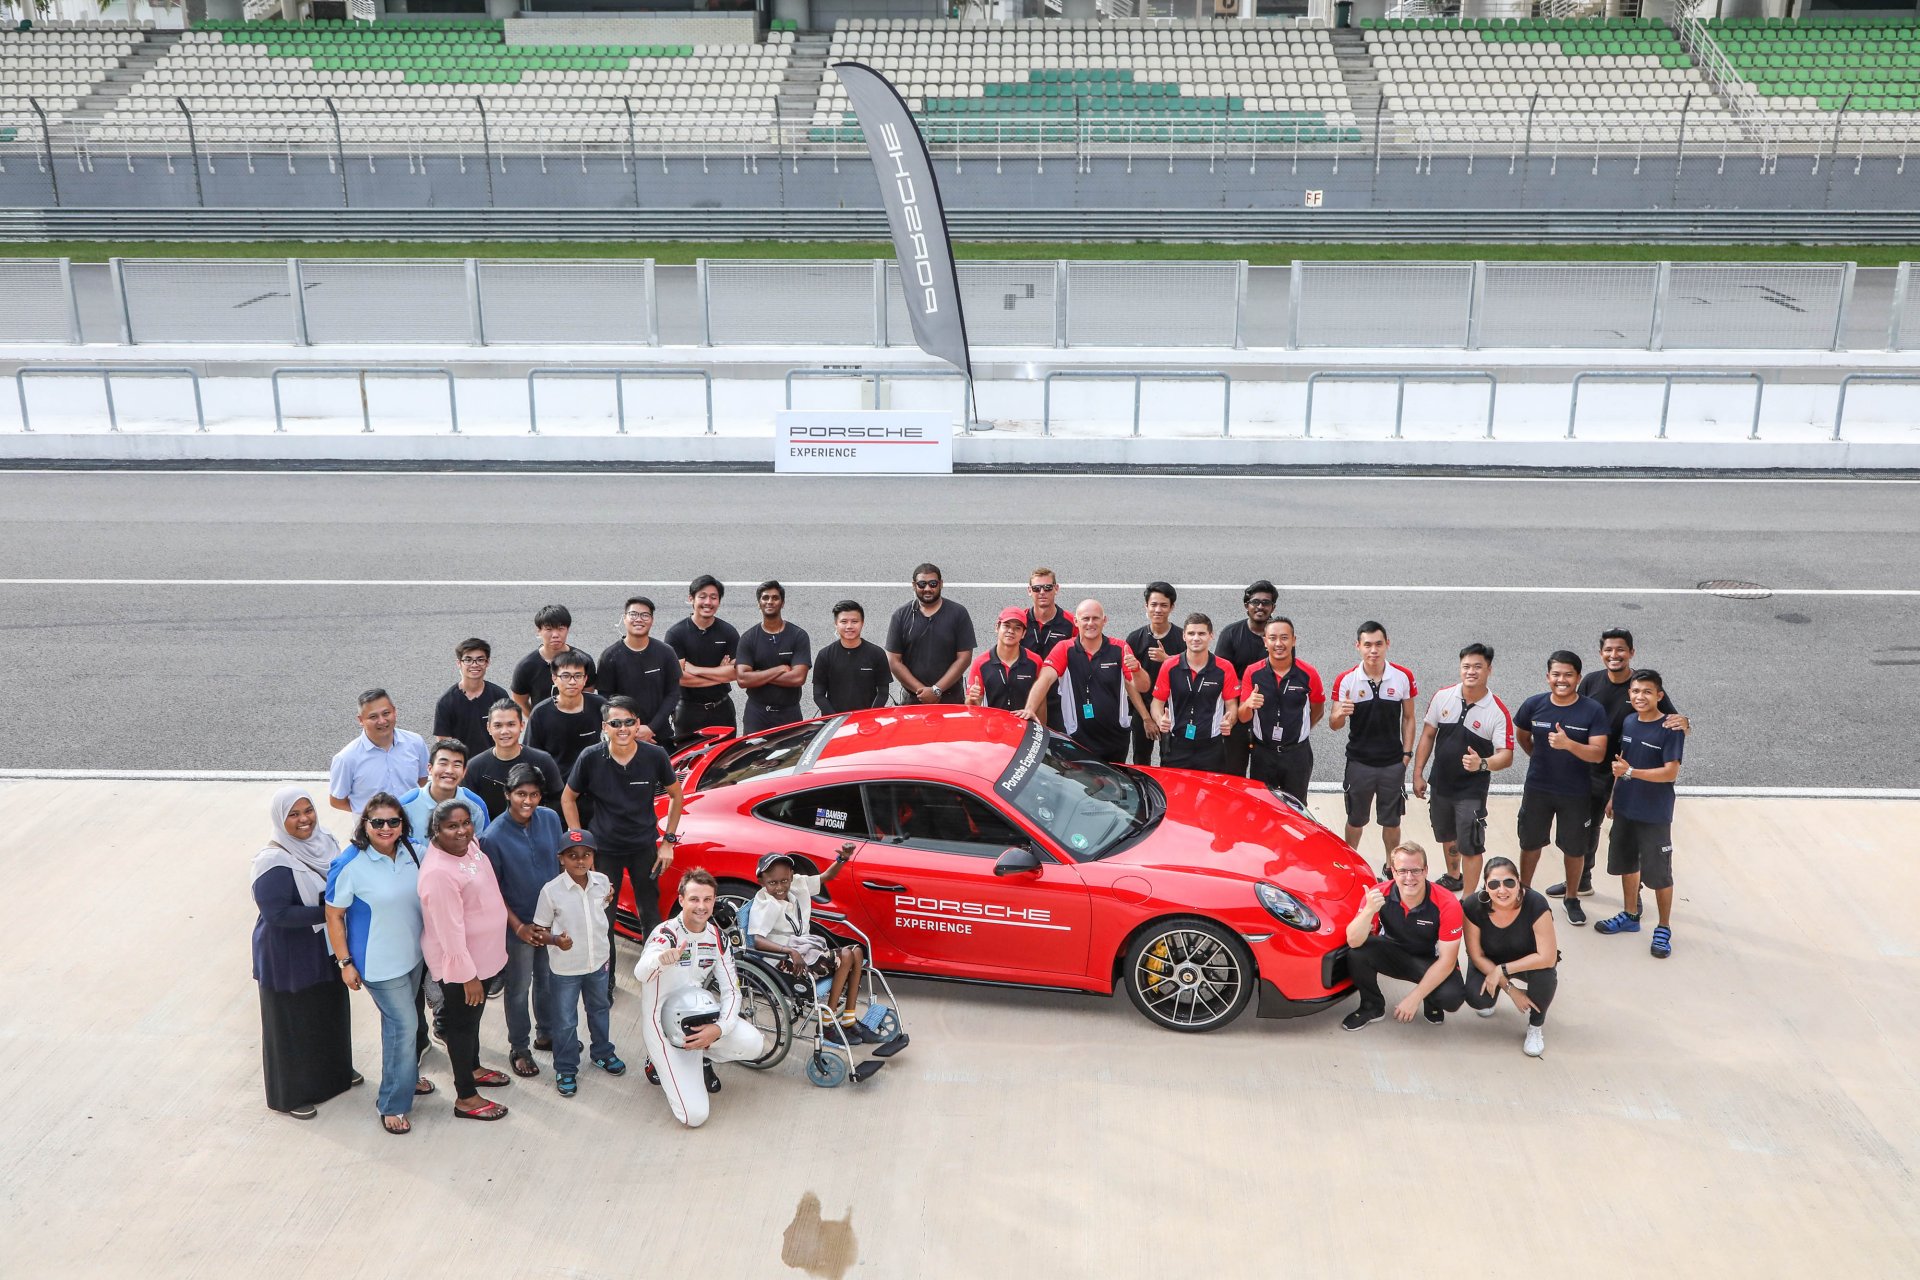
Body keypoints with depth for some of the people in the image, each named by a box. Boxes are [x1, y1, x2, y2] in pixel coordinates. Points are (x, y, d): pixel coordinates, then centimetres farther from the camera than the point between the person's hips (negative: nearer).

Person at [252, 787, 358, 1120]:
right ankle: (290, 1095, 27)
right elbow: (276, 913, -28)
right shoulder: (274, 862, -26)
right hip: (289, 957, -7)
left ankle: (335, 1072, 46)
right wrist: (326, 912, -27)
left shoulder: (324, 842, -3)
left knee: (332, 1011, 23)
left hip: (326, 946, 7)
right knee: (293, 1022, 9)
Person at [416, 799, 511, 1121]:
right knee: (463, 1022, 7)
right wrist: (468, 976, -24)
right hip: (459, 964, -8)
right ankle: (466, 1098, 23)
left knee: (472, 1017, 26)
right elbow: (450, 932, -29)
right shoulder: (439, 872, -32)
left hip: (485, 954, 9)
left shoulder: (468, 846, -5)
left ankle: (473, 1069, 48)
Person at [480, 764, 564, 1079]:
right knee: (519, 988, 11)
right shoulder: (494, 836, -20)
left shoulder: (551, 819, -8)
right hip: (518, 923, -4)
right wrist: (518, 926, -15)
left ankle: (546, 1033, 41)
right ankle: (519, 1049, 27)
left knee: (549, 980, 20)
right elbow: (493, 888, -13)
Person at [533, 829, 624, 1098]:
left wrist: (608, 901, -4)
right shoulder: (551, 890, -21)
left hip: (599, 961, 4)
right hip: (565, 968, -4)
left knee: (599, 1010, 25)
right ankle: (566, 1069, 28)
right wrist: (556, 941, -29)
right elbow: (539, 929, -14)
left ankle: (602, 1053, 46)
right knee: (565, 1021, 10)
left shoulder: (602, 882, -9)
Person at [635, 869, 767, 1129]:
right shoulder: (665, 933, -20)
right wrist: (662, 959, -64)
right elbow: (640, 973, -40)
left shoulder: (717, 939, -1)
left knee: (753, 1045, -23)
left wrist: (719, 1028, -22)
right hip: (662, 1026, -5)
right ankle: (659, 1064, 13)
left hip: (698, 1019, 5)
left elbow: (731, 991, -2)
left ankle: (703, 1058, 10)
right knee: (694, 1116, -17)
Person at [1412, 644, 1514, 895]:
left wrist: (1482, 763, -41)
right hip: (1440, 784, 5)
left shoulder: (1498, 712, -19)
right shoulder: (1443, 697, -8)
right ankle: (1453, 877, 50)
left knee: (1470, 846, -1)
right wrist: (1418, 773, 1)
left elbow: (1506, 755, -21)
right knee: (1447, 836, 25)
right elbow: (1428, 735, 2)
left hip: (1472, 791, -5)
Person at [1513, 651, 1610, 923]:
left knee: (1575, 848, 12)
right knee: (1530, 842, 15)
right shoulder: (1534, 705, -7)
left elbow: (1598, 754, -21)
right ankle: (1524, 890, 35)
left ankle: (1572, 899, 32)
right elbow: (1522, 736, 13)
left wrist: (1568, 744, -36)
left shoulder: (1593, 710, -14)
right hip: (1537, 789, 2)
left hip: (1575, 793, -2)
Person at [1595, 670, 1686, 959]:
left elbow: (1671, 772, -21)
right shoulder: (1629, 723, 3)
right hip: (1625, 809, 6)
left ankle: (1664, 929, 17)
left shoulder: (1670, 729, -17)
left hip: (1654, 815, -6)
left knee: (1659, 873, 3)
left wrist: (1630, 772, -28)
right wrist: (1614, 796, 15)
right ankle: (1630, 916, 35)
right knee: (1626, 863, 19)